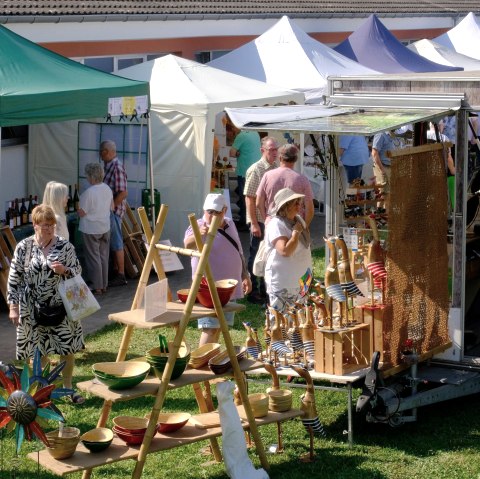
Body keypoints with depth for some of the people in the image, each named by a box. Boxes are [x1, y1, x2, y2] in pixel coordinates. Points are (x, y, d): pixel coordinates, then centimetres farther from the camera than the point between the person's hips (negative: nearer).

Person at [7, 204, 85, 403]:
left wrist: (64, 271, -17)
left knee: (68, 347, 6)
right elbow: (14, 278, -2)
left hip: (61, 306, 1)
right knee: (38, 351, 8)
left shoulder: (65, 246, -4)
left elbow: (77, 271, 4)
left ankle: (68, 387, 24)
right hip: (33, 309, -1)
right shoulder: (23, 247, -6)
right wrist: (13, 307, -5)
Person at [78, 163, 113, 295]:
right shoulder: (107, 189, -1)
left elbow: (81, 213, -19)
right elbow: (112, 207, 11)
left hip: (91, 230, -7)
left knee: (93, 258, 3)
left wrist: (77, 204, 0)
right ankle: (104, 285, 23)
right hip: (105, 228, 7)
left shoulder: (88, 193, -23)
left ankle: (97, 287, 8)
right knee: (104, 257, 15)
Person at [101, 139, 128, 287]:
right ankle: (115, 270, 27)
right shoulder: (109, 166, 10)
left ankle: (121, 276, 3)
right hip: (109, 210, 9)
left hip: (114, 210, -9)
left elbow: (123, 193, -23)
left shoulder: (117, 167, -19)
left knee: (116, 243, -3)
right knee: (112, 243, 17)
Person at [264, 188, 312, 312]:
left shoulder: (298, 221, 11)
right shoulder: (276, 224, -16)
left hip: (300, 281, 9)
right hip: (282, 283, -9)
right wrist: (296, 232, -20)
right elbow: (285, 251, -27)